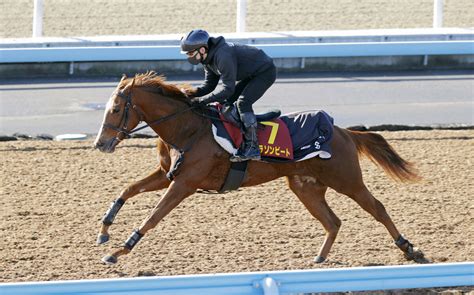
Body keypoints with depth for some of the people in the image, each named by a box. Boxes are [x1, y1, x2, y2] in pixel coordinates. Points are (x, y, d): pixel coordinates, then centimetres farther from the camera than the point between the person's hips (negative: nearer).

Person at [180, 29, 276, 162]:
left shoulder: (223, 56, -34)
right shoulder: (209, 59, -2)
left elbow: (228, 88, -34)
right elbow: (209, 85, 5)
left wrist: (202, 100, -34)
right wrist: (194, 92, -16)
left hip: (265, 72, -10)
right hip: (251, 74, 10)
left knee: (243, 102, -24)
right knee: (226, 102, 7)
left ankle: (252, 148, -23)